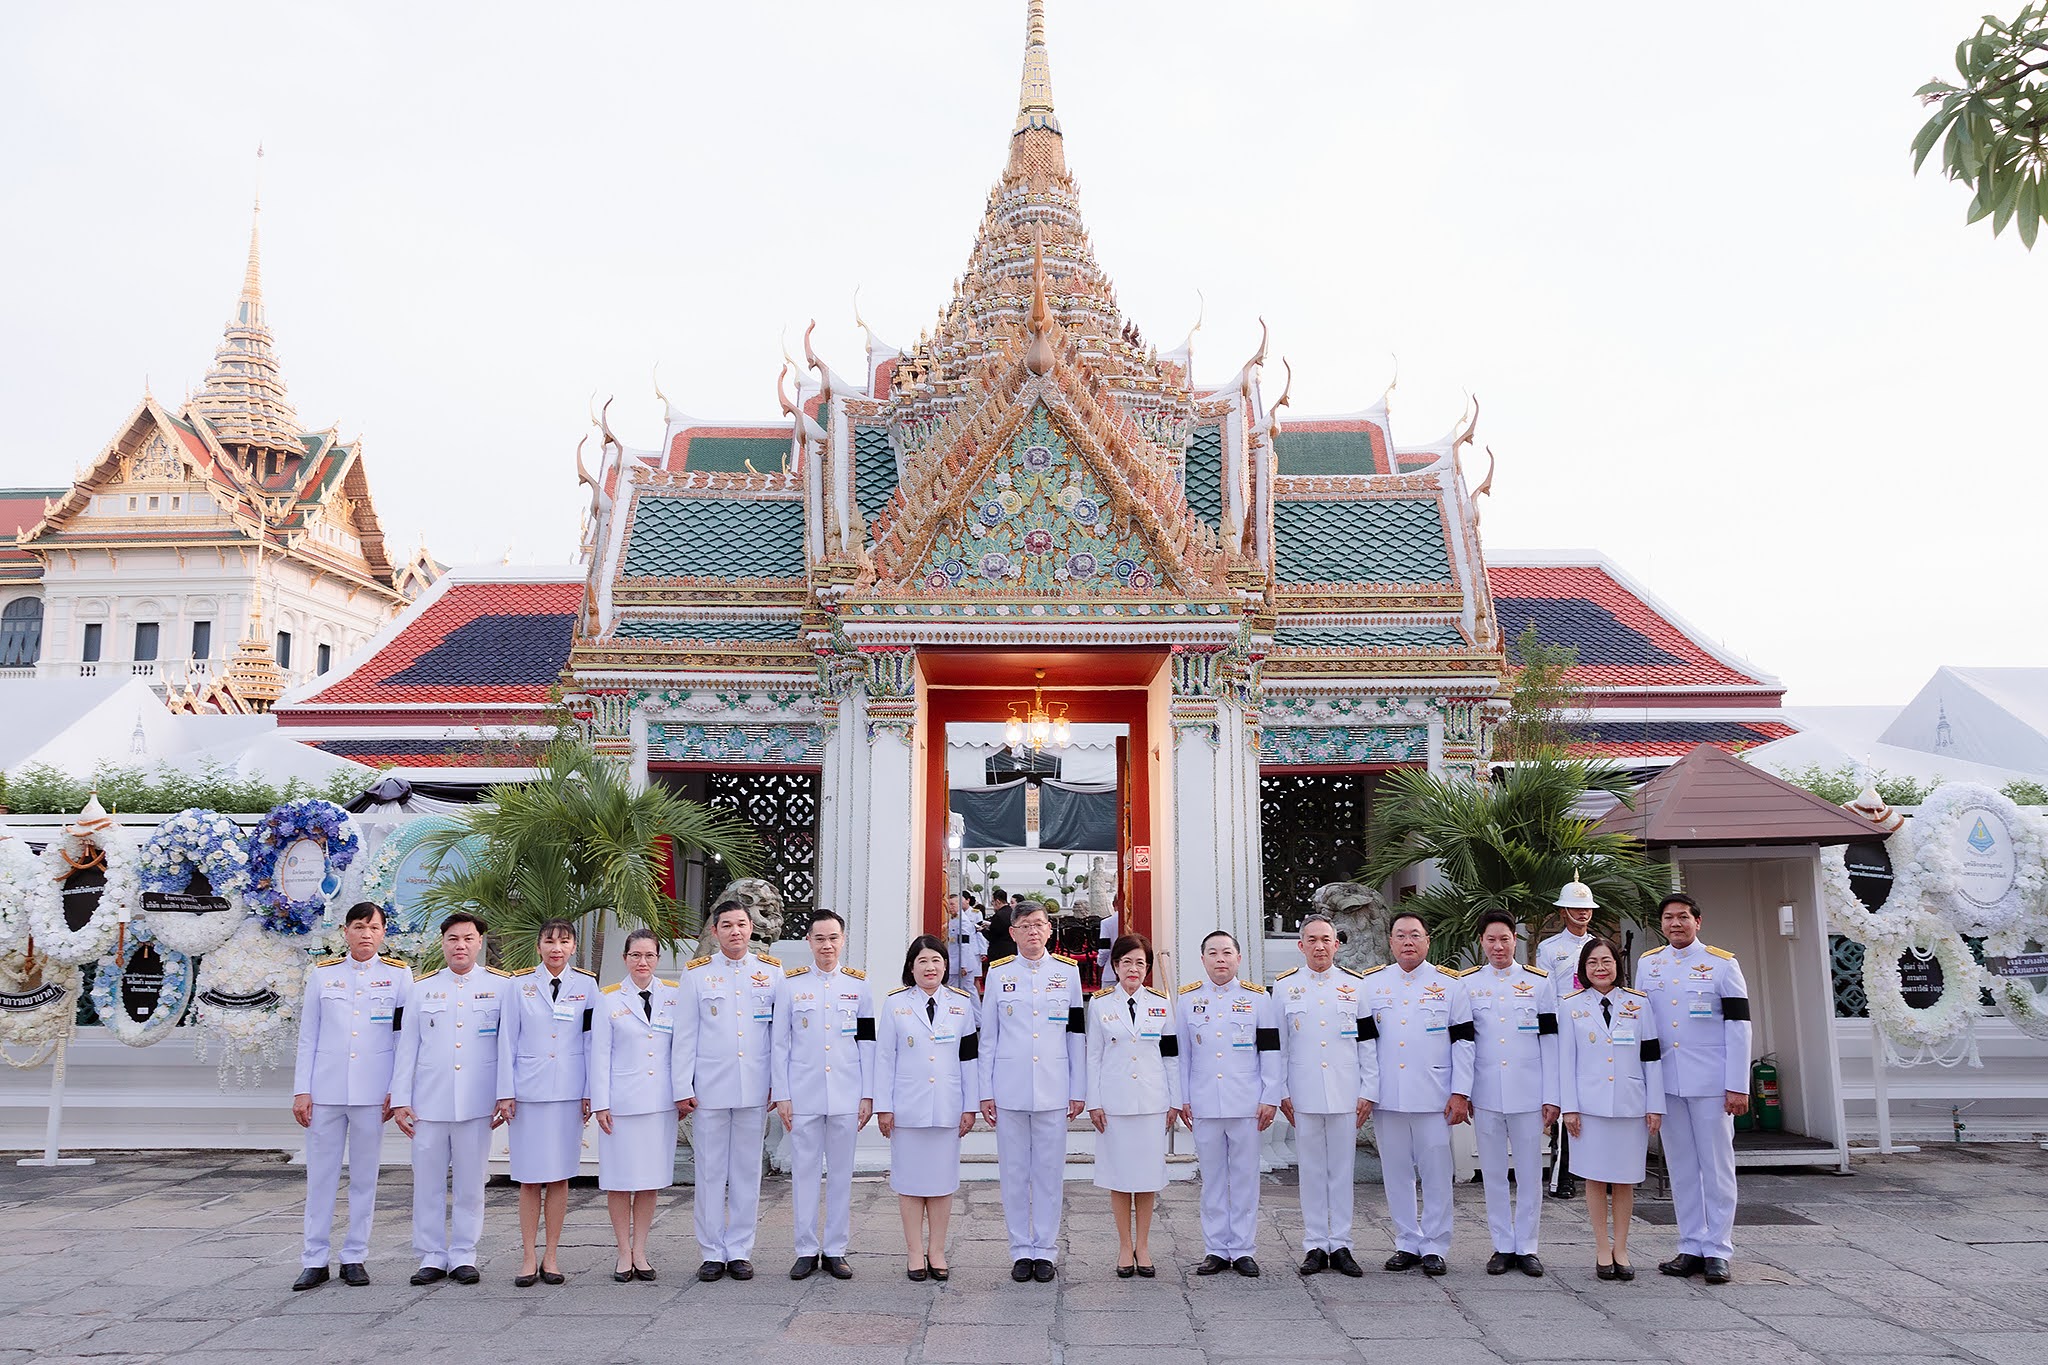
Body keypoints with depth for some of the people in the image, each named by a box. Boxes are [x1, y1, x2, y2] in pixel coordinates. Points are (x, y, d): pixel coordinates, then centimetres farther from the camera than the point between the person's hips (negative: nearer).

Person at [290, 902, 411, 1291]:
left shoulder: (398, 974, 4)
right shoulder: (322, 973, 7)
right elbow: (307, 1036, 9)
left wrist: (398, 1090, -3)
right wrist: (301, 1090, 3)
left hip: (372, 1092, -1)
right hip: (325, 1088, 1)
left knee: (364, 1177, 5)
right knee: (321, 1175, 3)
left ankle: (355, 1258, 14)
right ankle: (315, 1261, 12)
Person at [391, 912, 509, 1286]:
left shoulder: (501, 986, 4)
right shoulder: (422, 988, 10)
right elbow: (407, 1048, 10)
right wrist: (399, 1100, 4)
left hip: (477, 1104, -2)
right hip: (428, 1102, 2)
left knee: (470, 1183, 5)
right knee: (428, 1183, 5)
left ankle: (463, 1256, 16)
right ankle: (431, 1256, 17)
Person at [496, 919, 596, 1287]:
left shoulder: (586, 984, 4)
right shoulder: (520, 984, 3)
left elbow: (591, 1041, 5)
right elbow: (507, 1040, 3)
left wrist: (589, 1093, 1)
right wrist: (506, 1092, -1)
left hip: (568, 1091, 1)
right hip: (528, 1089, 0)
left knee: (559, 1175, 5)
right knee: (529, 1177, 2)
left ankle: (551, 1256, 13)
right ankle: (528, 1258, 10)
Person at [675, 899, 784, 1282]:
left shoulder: (771, 972, 7)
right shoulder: (696, 973, 5)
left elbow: (779, 1032, 8)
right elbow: (685, 1034, 4)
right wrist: (683, 1087, -2)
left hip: (755, 1089, 1)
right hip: (709, 1089, -1)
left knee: (747, 1172, 6)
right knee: (710, 1173, 3)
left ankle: (739, 1251, 16)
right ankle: (712, 1253, 13)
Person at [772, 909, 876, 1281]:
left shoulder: (858, 984, 6)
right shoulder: (790, 984, 3)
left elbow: (868, 1043, 6)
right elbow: (780, 1044, 4)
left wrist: (867, 1095, 1)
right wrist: (781, 1095, -1)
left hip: (846, 1096, 1)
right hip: (803, 1094, 0)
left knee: (841, 1174, 6)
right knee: (804, 1172, 4)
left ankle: (836, 1250, 15)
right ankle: (807, 1250, 15)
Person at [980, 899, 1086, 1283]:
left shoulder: (1068, 971, 5)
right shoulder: (998, 973, 5)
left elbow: (1077, 1035, 6)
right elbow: (988, 1037, 6)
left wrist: (1078, 1091, 4)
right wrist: (986, 1092, 3)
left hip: (1054, 1091, 0)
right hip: (1009, 1090, 0)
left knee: (1049, 1172, 4)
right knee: (1014, 1173, 5)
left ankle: (1045, 1251, 15)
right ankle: (1021, 1251, 16)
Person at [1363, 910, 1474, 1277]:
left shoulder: (1450, 984, 4)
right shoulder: (1371, 984, 8)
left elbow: (1463, 1041, 2)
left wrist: (1460, 1093, -3)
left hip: (1434, 1097, -2)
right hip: (1386, 1097, 2)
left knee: (1436, 1175, 2)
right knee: (1396, 1174, 8)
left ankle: (1434, 1247, 13)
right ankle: (1407, 1244, 19)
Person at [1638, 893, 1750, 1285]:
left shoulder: (1722, 964, -2)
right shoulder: (1647, 964, 9)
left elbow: (1738, 1026, -4)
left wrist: (1738, 1086, -10)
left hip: (1710, 1083, -4)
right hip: (1666, 1083, 4)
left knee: (1717, 1166, 1)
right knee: (1681, 1169, 9)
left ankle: (1717, 1251, 8)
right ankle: (1691, 1248, 16)